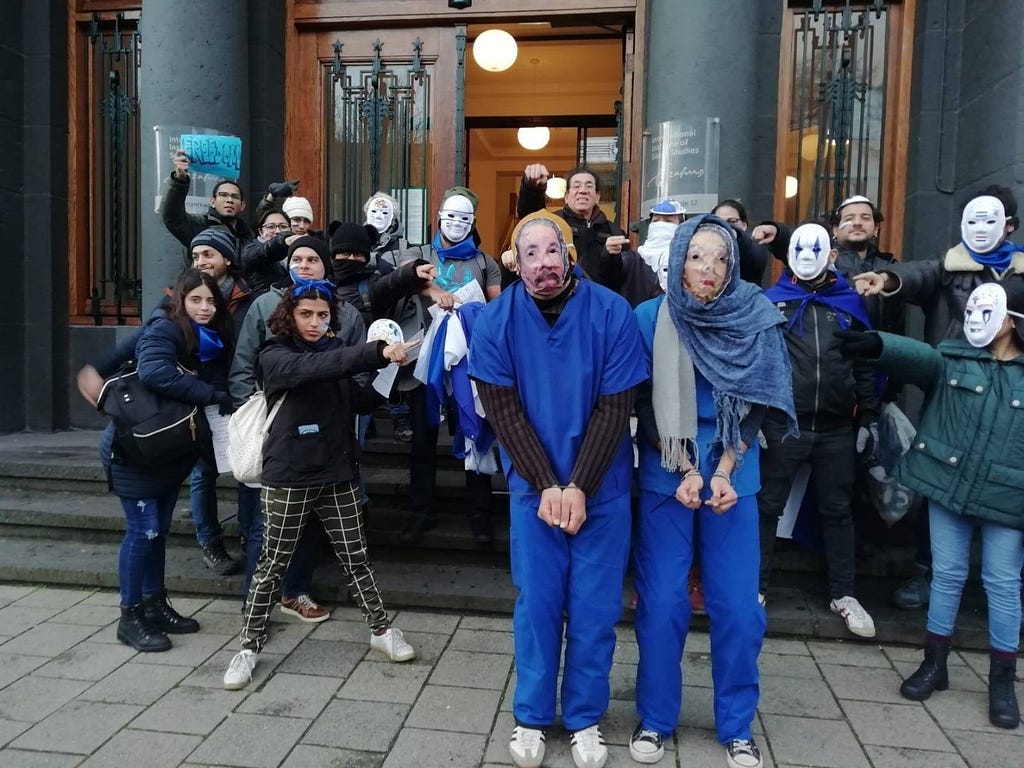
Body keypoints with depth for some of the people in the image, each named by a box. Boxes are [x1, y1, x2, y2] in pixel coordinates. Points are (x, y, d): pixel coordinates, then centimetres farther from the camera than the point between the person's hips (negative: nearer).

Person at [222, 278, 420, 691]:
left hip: (337, 474, 4)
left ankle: (381, 629, 26)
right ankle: (250, 645, 21)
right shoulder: (275, 356, -8)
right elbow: (314, 367, -30)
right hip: (288, 477, -4)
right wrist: (378, 353, -39)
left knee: (355, 556, 12)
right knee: (273, 562, 6)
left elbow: (360, 402, 9)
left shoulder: (336, 349, 8)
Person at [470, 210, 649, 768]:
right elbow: (503, 410, -8)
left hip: (602, 486, 0)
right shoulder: (496, 320, -8)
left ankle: (585, 719, 27)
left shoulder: (612, 313, -12)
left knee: (594, 606, 8)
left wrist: (578, 487, -14)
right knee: (537, 601, 9)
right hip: (533, 485, 1)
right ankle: (531, 716, 27)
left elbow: (614, 409, -10)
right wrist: (547, 485, -14)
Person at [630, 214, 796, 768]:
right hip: (665, 478, -1)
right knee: (662, 603, 2)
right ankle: (654, 720, 22)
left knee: (738, 606, 4)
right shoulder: (649, 319, -6)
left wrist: (723, 473, -9)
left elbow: (755, 405, 0)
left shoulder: (756, 319, -2)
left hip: (733, 477, 1)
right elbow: (644, 407, -4)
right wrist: (685, 472, -11)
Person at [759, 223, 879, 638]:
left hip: (837, 428, 2)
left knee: (838, 511, 12)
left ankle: (843, 595, 25)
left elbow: (865, 364, 10)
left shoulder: (851, 302, 8)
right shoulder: (771, 301, 1)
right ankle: (756, 587, 19)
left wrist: (869, 418, 8)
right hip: (783, 425, -2)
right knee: (767, 507, 6)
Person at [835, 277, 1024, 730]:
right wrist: (876, 346, -35)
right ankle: (934, 664, 25)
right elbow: (918, 356, -16)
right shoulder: (952, 358, 3)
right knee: (947, 574, 10)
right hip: (948, 485, 1)